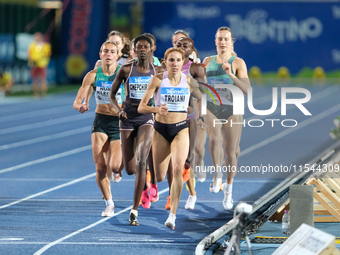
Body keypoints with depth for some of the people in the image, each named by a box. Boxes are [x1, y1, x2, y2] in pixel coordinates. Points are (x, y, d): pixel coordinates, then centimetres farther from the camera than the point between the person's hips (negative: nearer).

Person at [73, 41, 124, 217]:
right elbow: (77, 102, -3)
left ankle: (122, 161, 25)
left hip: (119, 123, -2)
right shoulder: (93, 75, -2)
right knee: (100, 168, -7)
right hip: (100, 122, 2)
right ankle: (109, 204, 12)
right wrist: (80, 106, -25)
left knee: (114, 167, -14)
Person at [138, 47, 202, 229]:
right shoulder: (158, 80, -6)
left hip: (181, 129, 0)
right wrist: (156, 109, -27)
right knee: (159, 178, 4)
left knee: (177, 168, -23)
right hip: (161, 129, 0)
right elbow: (141, 107, -9)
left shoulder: (188, 81, -1)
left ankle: (173, 214, -20)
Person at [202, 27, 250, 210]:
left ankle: (228, 189, 26)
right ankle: (217, 173, -11)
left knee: (231, 152, 5)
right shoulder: (208, 61, 6)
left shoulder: (238, 63, -4)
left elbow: (246, 90, -13)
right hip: (211, 110, 1)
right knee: (215, 139, -31)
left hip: (232, 112, -1)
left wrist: (231, 74, -24)